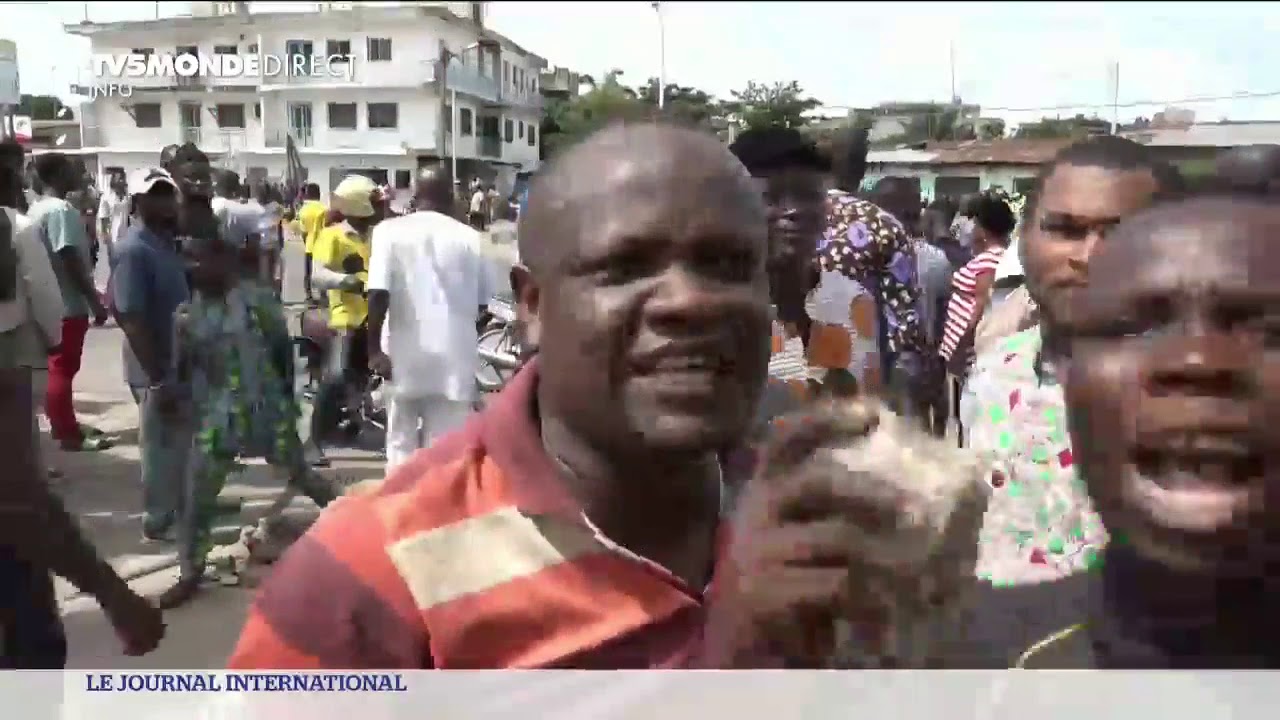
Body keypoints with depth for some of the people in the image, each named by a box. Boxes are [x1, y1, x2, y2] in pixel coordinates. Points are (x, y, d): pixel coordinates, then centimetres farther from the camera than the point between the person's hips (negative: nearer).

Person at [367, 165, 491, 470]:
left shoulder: (391, 230, -2)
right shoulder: (469, 237, 2)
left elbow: (378, 294, -12)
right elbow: (482, 305, 8)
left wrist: (375, 349, -7)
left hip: (406, 355, 0)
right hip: (455, 357, 1)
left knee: (402, 444, 16)